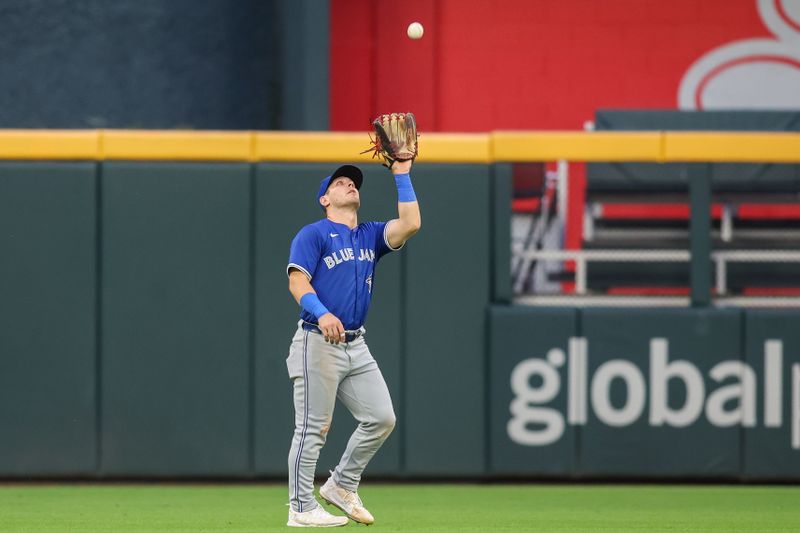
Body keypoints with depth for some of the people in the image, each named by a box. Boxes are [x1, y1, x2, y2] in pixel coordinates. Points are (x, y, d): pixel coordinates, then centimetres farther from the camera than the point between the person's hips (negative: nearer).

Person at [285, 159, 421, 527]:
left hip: (356, 346, 7)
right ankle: (302, 509, -1)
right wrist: (322, 313, -30)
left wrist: (402, 175, 3)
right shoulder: (313, 235, -1)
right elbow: (297, 280, -13)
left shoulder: (370, 235, 17)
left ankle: (341, 486, 19)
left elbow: (410, 224, 2)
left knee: (381, 418, 4)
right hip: (318, 344, -7)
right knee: (313, 428, -6)